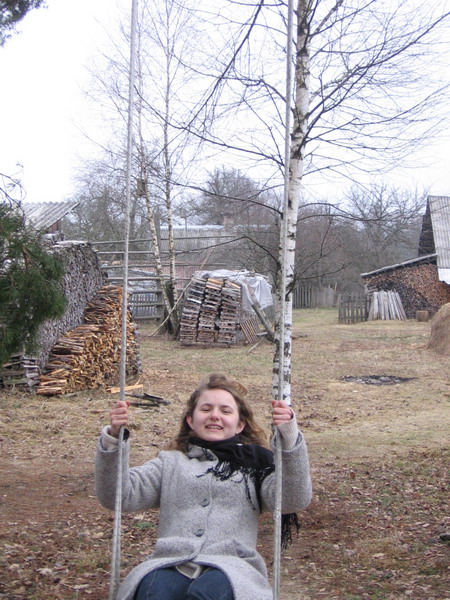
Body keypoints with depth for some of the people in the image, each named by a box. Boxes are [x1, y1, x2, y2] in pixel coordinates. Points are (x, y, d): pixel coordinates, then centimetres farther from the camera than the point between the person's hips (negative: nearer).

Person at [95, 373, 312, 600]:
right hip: (170, 562, 1)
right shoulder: (170, 462, 26)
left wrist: (290, 437, -13)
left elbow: (295, 501, 0)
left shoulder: (254, 463, 20)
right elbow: (114, 496, 13)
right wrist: (114, 439, -1)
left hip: (229, 566, -1)